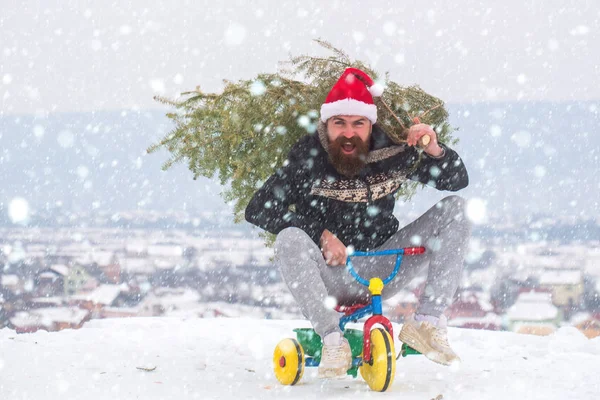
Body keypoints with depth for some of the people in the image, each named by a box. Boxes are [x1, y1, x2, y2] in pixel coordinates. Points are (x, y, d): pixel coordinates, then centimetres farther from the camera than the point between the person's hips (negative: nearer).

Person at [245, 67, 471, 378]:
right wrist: (321, 234, -24)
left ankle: (427, 323, -18)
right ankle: (333, 340, -30)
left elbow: (458, 180, 3)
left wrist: (434, 150, -18)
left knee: (455, 209, -10)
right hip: (328, 276, -3)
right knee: (290, 239, -35)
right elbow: (258, 210, -15)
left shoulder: (390, 152, -3)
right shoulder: (308, 157, -10)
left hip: (381, 270, 3)